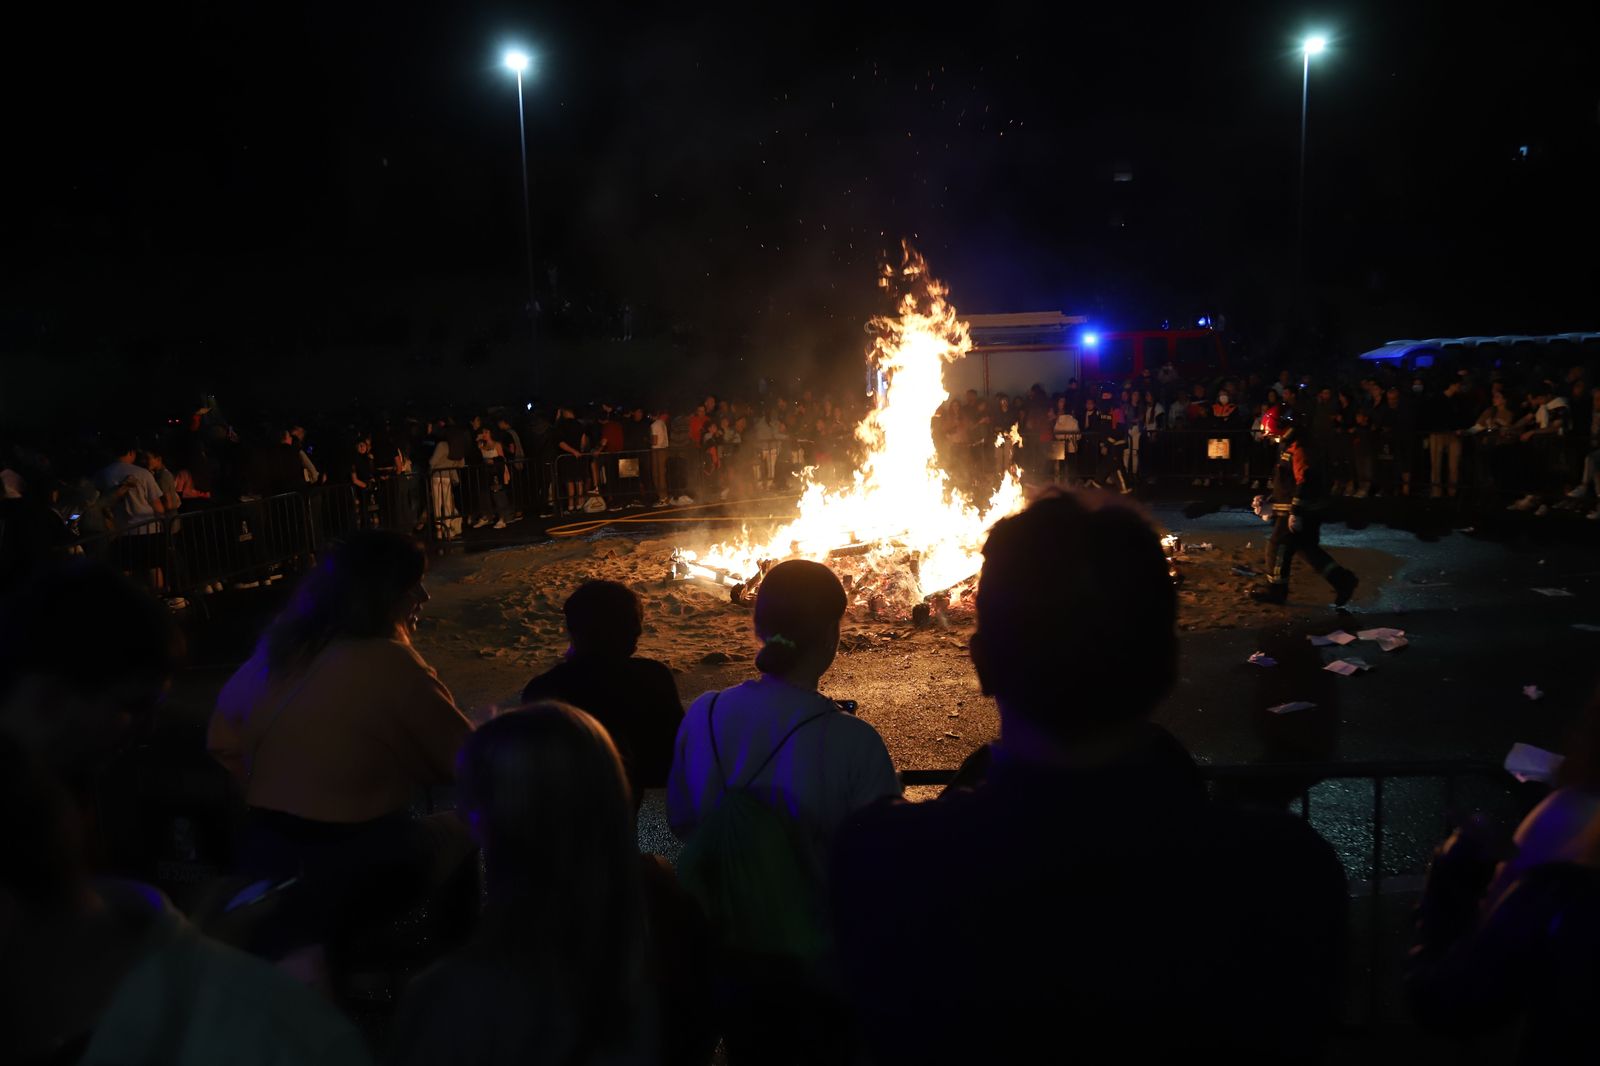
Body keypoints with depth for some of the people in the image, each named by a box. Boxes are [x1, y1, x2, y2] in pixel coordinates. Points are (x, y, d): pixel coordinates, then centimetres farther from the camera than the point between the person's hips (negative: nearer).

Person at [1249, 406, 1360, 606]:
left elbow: (1304, 482, -25)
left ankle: (1276, 589, 6)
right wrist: (1269, 502, 21)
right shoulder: (1289, 448, 16)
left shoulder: (1298, 449, -17)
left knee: (1278, 546, -3)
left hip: (1302, 512, -10)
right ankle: (1343, 580, 15)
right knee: (1308, 548, 14)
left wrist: (1296, 512, -26)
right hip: (1304, 512, 10)